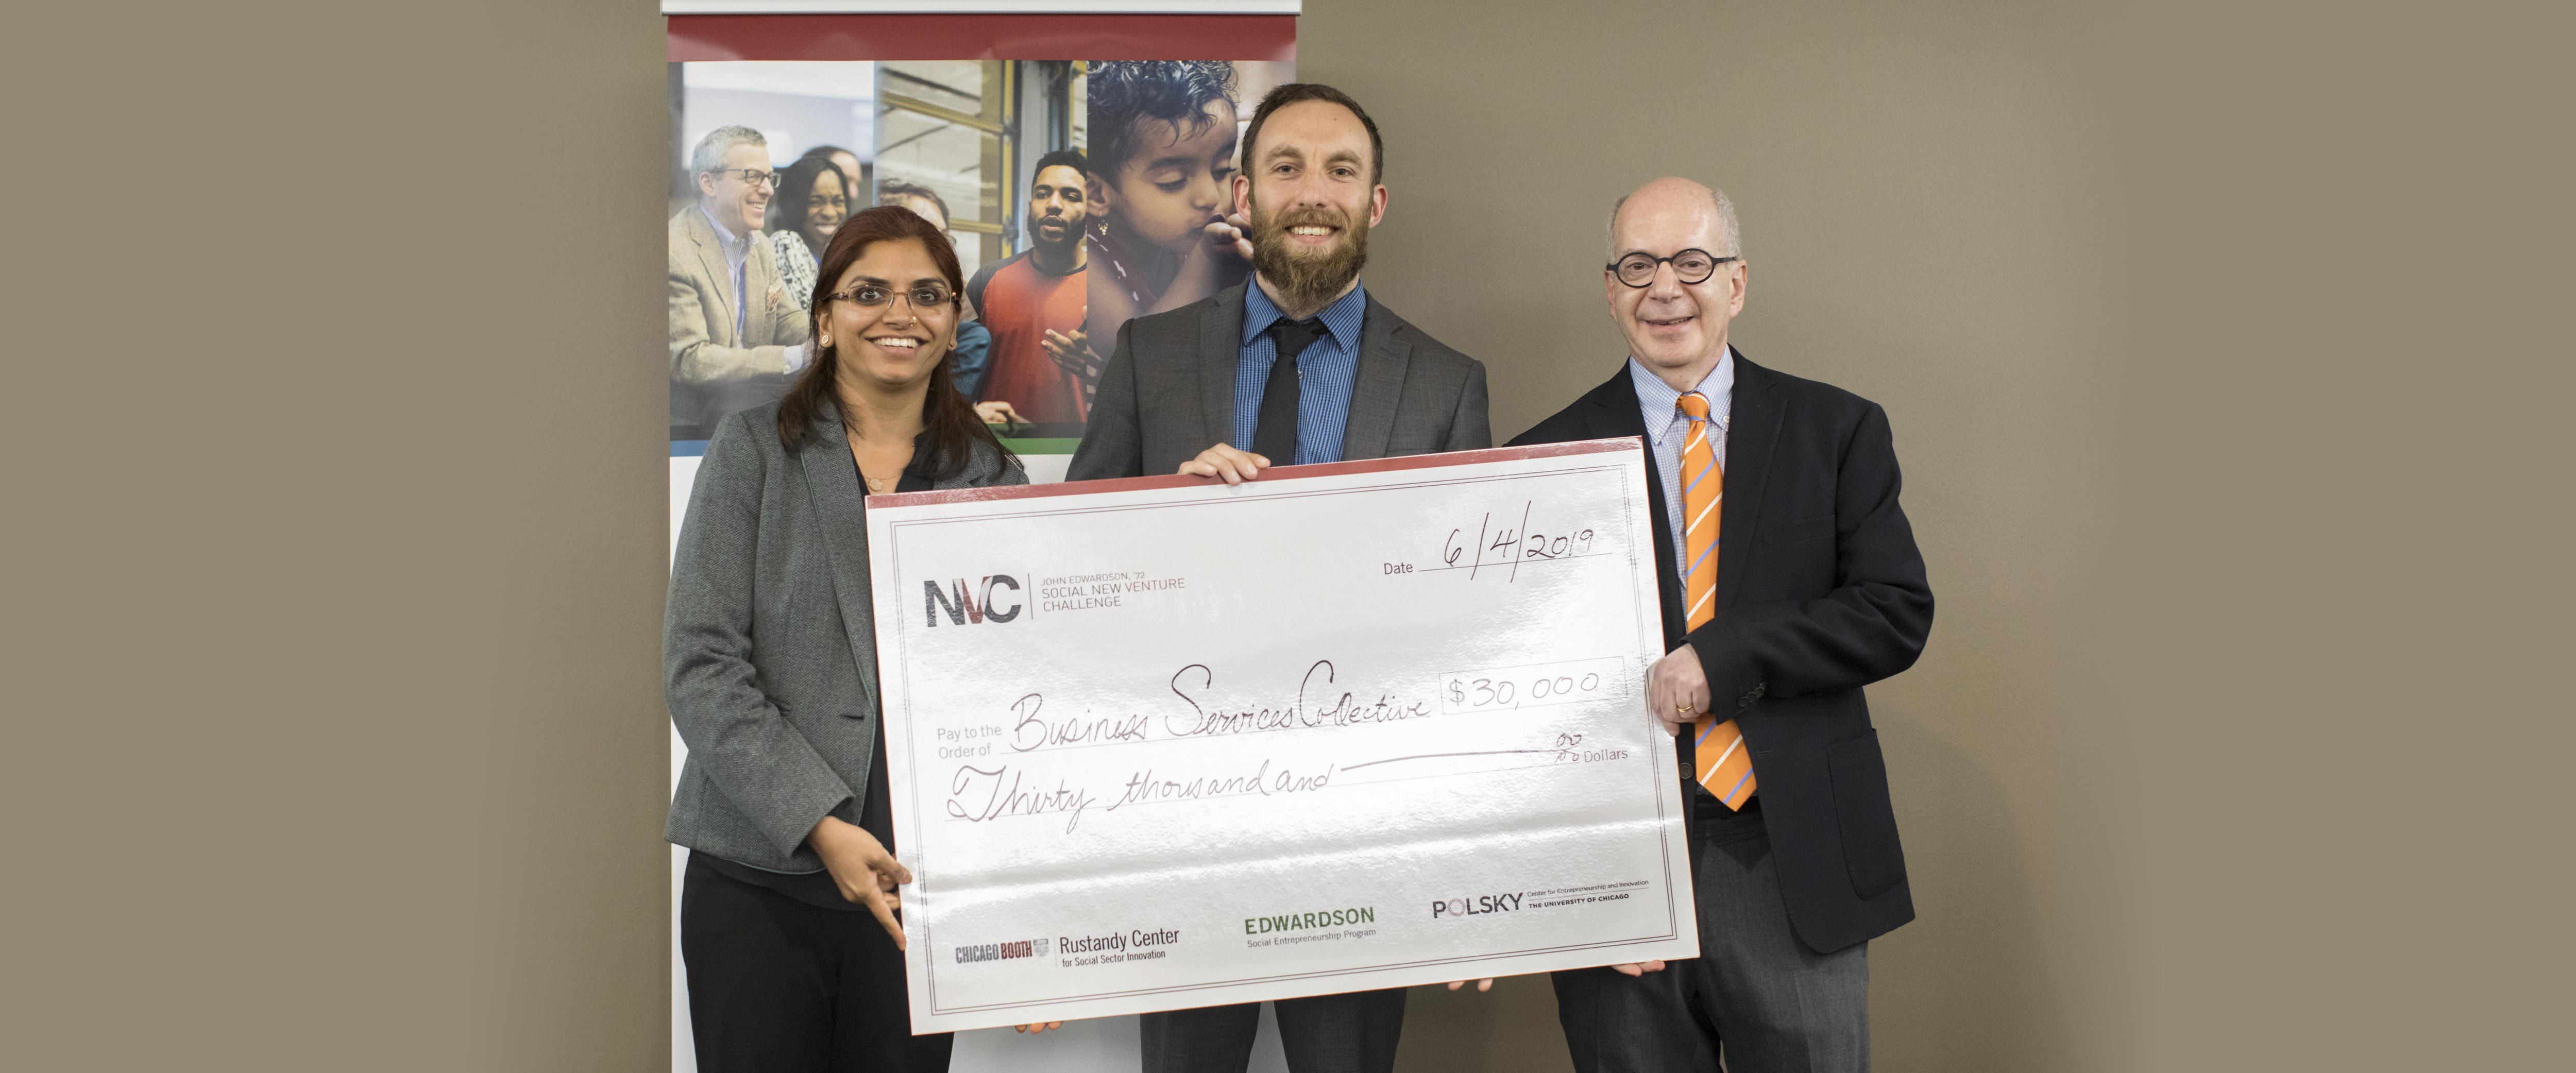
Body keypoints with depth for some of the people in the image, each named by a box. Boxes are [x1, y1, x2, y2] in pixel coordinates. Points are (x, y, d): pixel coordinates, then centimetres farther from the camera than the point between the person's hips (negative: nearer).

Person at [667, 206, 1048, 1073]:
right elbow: (699, 663, -5)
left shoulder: (993, 476, 8)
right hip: (758, 879, -1)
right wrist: (819, 825, -15)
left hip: (919, 883, 2)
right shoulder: (754, 448, 2)